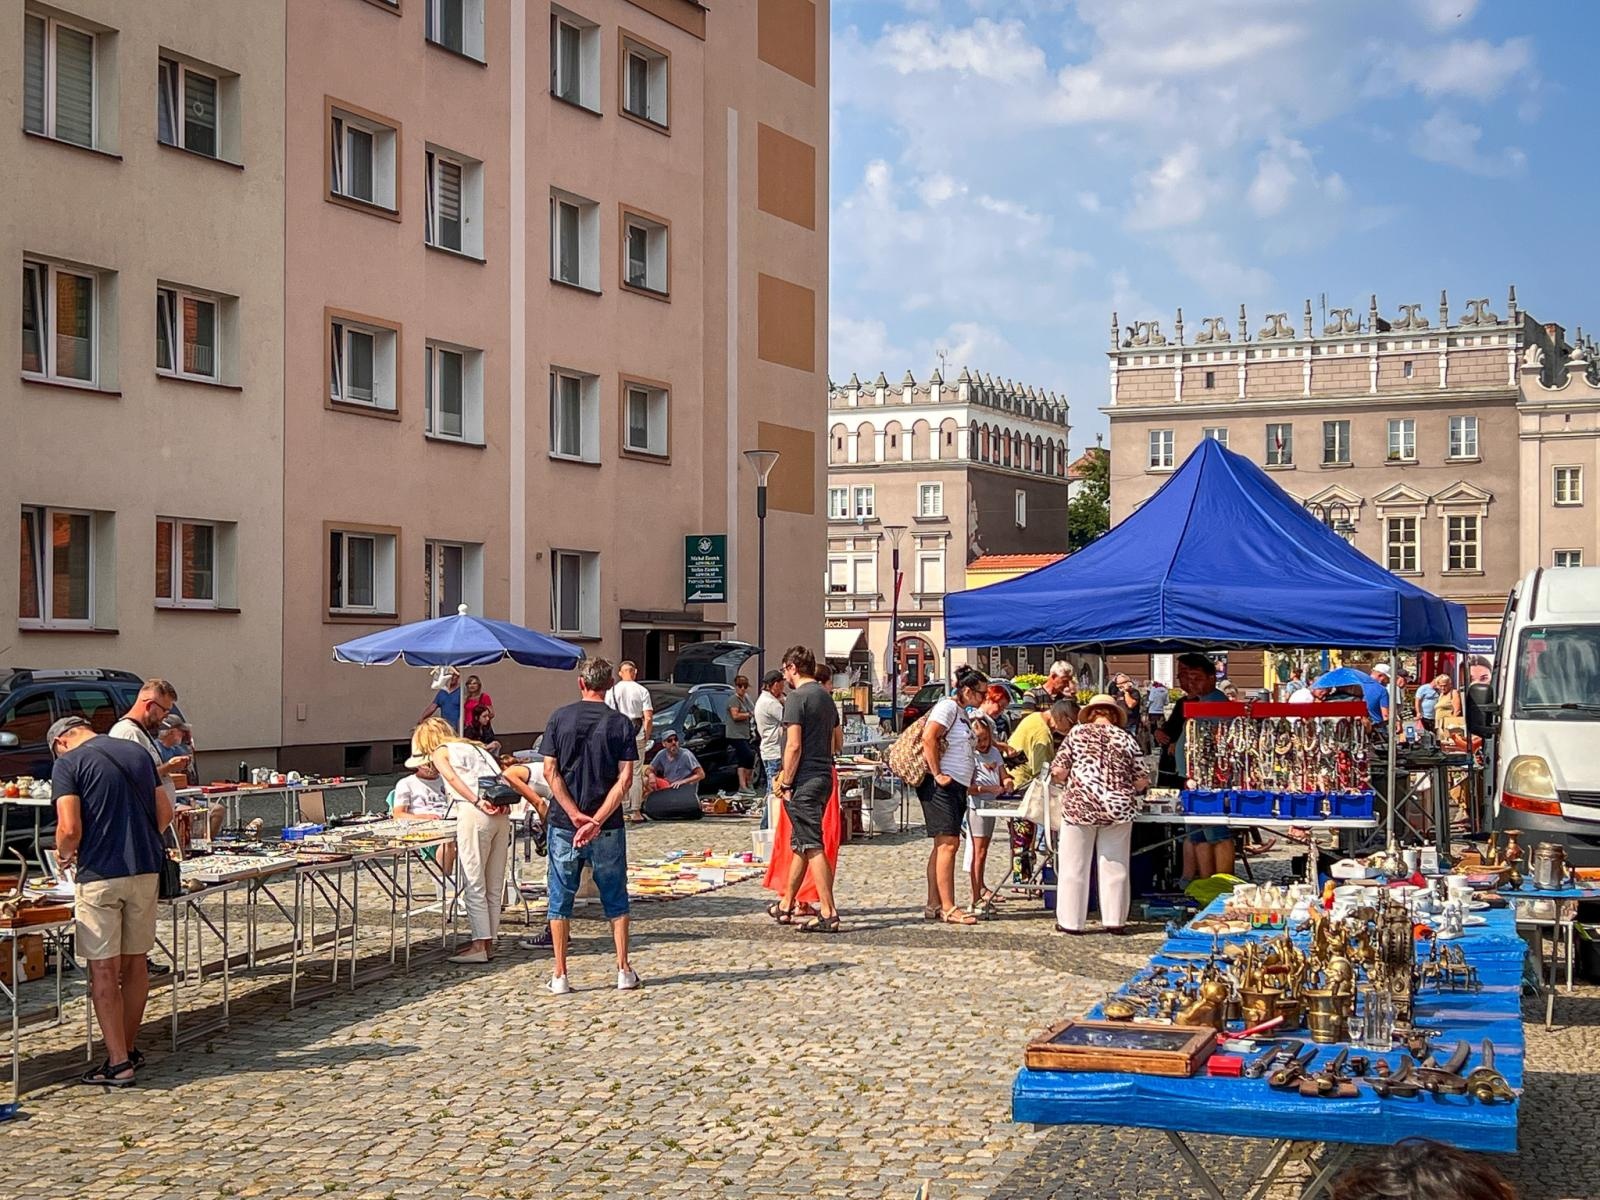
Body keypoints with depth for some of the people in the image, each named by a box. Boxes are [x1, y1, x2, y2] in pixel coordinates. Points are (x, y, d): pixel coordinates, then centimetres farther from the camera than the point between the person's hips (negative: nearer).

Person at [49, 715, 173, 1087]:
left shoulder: (68, 764, -5)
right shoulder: (137, 753, 13)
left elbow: (70, 828, -14)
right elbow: (165, 813, 14)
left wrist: (64, 854, 6)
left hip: (99, 875, -6)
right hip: (146, 870, 6)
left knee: (104, 969, 0)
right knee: (135, 961, 15)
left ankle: (118, 1063, 0)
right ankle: (129, 1048, 26)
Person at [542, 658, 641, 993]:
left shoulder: (559, 718, 1)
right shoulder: (620, 722, -2)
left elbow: (550, 771, -5)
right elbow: (625, 778, -10)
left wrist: (576, 816, -10)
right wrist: (596, 821, -14)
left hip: (564, 824, 0)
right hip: (607, 827, 0)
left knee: (561, 899, 8)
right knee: (615, 899, 12)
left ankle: (560, 977, 8)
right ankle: (624, 971, 11)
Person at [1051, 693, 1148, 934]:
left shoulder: (1077, 733, 4)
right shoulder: (1126, 738, 7)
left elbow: (1058, 772, -1)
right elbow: (1141, 782, 5)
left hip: (1079, 807, -1)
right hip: (1118, 807, 1)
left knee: (1074, 867, 7)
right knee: (1115, 867, 11)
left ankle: (1071, 921, 11)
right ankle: (1114, 920, 15)